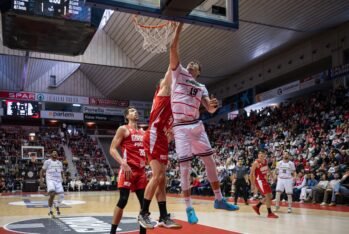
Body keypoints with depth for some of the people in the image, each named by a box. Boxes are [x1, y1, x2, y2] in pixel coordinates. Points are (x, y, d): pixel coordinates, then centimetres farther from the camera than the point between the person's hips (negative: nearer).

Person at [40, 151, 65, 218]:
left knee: (62, 196, -7)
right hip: (50, 180, -4)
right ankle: (50, 211, -6)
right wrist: (41, 180, -6)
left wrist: (63, 178, 4)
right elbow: (42, 171, 4)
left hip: (58, 181, 5)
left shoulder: (59, 163, 15)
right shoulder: (47, 162, 1)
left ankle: (57, 206, 26)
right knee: (52, 194, -24)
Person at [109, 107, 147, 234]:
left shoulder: (143, 132, 19)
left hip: (141, 170, 7)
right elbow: (112, 149, -8)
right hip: (128, 169, -7)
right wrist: (123, 163, -21)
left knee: (144, 201, 6)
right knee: (123, 200, -11)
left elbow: (146, 151, 26)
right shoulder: (123, 129, 0)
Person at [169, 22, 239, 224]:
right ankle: (189, 207, 5)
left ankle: (219, 199, 19)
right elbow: (174, 48, -2)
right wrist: (180, 26, -3)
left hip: (197, 125, 4)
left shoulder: (201, 87, 18)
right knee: (185, 166, -4)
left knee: (210, 161, 5)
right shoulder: (179, 72, 8)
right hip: (181, 127, -4)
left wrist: (214, 105, -15)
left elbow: (210, 109, 8)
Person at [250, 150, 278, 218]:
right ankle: (269, 213, -6)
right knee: (268, 196, -14)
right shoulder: (256, 163, -15)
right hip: (259, 181, -8)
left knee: (269, 196, 12)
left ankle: (257, 206, 26)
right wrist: (253, 184, -12)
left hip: (265, 180, 8)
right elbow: (251, 174, -12)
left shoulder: (266, 161, 6)